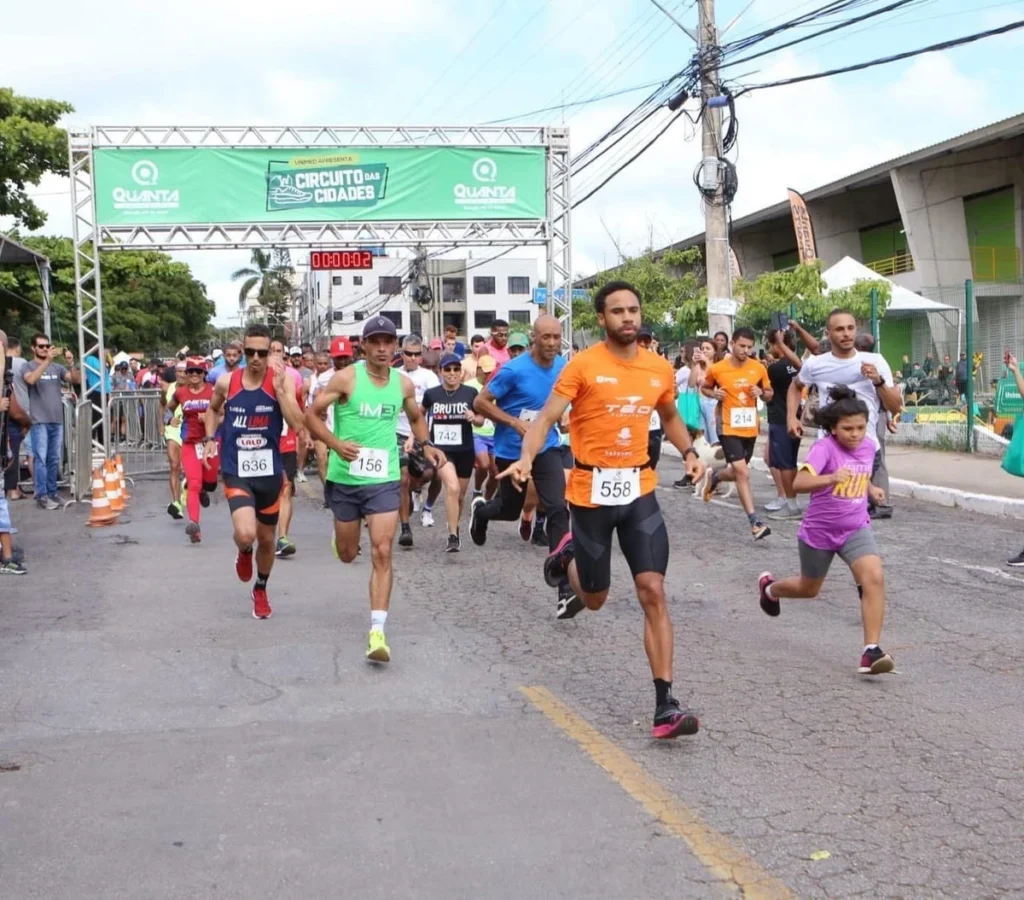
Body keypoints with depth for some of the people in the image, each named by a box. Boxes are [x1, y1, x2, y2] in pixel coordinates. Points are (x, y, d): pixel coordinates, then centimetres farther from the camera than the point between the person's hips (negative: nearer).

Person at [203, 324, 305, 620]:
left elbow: (297, 424, -20)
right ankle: (244, 553, 17)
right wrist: (210, 438, 7)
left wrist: (278, 388, -25)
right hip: (236, 471, -1)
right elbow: (213, 409, 20)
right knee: (245, 534, -22)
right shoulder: (226, 382, -3)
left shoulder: (281, 380, -9)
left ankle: (260, 590, 43)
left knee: (266, 538, 16)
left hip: (270, 472, 1)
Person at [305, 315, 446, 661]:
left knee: (381, 552, -13)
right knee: (347, 554, 14)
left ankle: (377, 631, -13)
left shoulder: (404, 383, 2)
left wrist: (425, 444, 3)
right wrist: (335, 443, -22)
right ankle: (343, 534, 54)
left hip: (385, 480, 1)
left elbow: (416, 417, 22)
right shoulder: (346, 378, -9)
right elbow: (312, 415, -6)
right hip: (345, 477, -1)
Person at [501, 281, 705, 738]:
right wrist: (526, 459, -31)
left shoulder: (660, 369, 5)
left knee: (653, 592, -9)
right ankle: (568, 555, 48)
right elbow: (547, 417, -14)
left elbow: (670, 416, 23)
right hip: (592, 491, -3)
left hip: (639, 489, 3)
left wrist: (689, 453, 7)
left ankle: (665, 705, -6)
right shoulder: (583, 365, -9)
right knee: (594, 599, 12)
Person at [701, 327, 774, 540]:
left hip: (750, 428, 4)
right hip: (729, 428, -4)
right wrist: (714, 394, -12)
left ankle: (714, 478, 52)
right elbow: (704, 388, 9)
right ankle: (755, 522, -14)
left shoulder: (759, 368, -2)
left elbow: (770, 394, 11)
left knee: (737, 472, 18)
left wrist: (761, 392, -12)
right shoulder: (717, 369, -8)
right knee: (743, 472, -15)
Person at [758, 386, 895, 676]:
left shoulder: (868, 447, -2)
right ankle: (770, 588, 54)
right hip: (818, 531, -3)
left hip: (855, 529, 4)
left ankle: (871, 651, -18)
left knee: (874, 578, -22)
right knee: (809, 589, 19)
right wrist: (831, 479, -52)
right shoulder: (825, 448, -21)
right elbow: (800, 483, -37)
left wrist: (871, 488, 4)